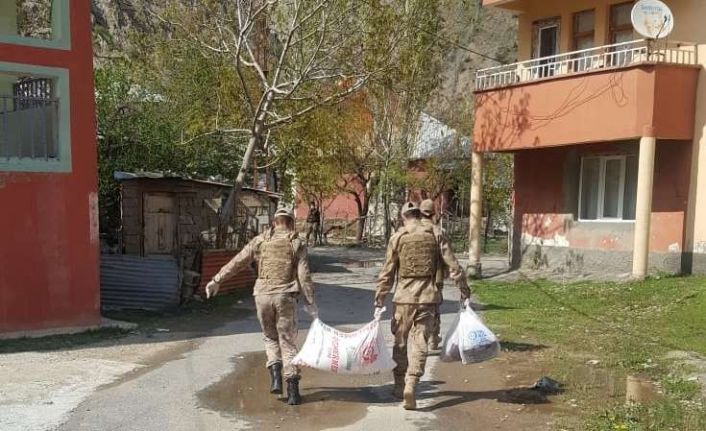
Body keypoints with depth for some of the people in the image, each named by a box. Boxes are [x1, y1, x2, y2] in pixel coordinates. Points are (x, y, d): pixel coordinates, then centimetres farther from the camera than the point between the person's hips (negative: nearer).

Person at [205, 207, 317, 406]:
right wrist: (310, 302, 3)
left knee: (271, 338, 22)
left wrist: (216, 281, 15)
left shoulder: (260, 241, 7)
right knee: (288, 342, 7)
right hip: (285, 297, -1)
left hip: (263, 295, 1)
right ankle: (293, 392, 6)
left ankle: (276, 378, 4)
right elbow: (304, 276, -4)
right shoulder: (297, 244, 3)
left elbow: (237, 263, 7)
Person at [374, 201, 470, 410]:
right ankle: (411, 384, -10)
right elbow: (453, 266, 0)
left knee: (401, 342, 14)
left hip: (404, 297, 0)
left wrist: (379, 302, 2)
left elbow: (387, 273, -2)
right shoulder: (435, 235, 2)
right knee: (420, 342, 4)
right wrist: (464, 291, 9)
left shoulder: (397, 237, -1)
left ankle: (400, 386, 23)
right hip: (428, 297, 1)